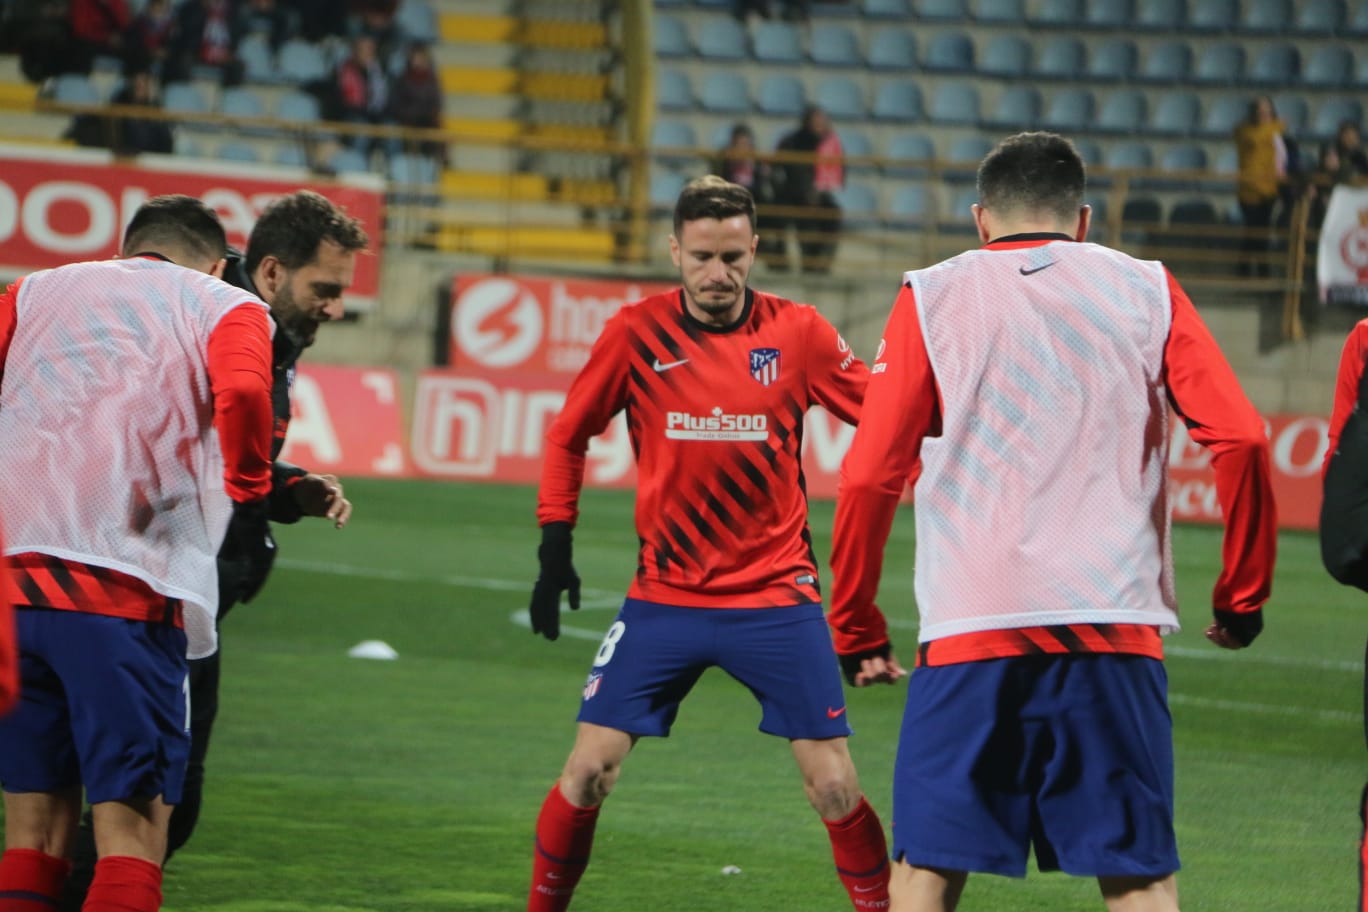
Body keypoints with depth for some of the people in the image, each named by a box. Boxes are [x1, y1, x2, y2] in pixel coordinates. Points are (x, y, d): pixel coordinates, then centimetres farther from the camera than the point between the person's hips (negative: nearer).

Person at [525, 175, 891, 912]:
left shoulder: (798, 333, -4)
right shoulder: (637, 333, -3)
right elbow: (568, 435, 7)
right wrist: (554, 547, 2)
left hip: (776, 596, -1)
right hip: (664, 596, 1)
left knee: (834, 786, -3)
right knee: (588, 770, -3)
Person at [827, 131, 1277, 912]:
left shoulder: (932, 298, 8)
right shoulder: (1147, 291, 11)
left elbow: (869, 477, 2)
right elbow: (1241, 440, 1)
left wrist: (856, 632, 11)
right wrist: (1243, 595, 11)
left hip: (973, 628, -1)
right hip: (1119, 630, 1)